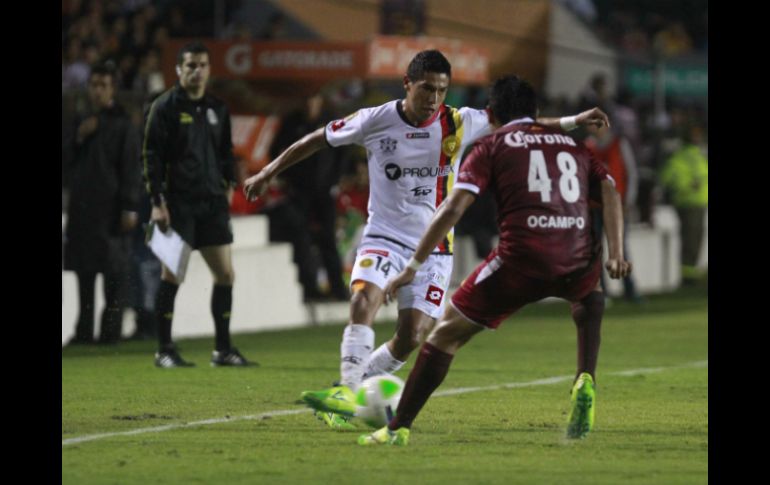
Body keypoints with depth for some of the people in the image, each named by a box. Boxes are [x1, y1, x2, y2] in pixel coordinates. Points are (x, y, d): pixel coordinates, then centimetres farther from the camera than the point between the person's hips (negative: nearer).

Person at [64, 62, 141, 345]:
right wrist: (79, 138, 0)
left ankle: (111, 330, -4)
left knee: (114, 273, -5)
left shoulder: (122, 124, -3)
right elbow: (71, 162, 18)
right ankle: (84, 330, 9)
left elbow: (131, 168, -7)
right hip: (83, 207, 6)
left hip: (111, 209, -6)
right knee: (84, 270, 6)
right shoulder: (83, 122, 17)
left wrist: (129, 207, -13)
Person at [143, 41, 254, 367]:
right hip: (178, 203, -5)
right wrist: (157, 202, -13)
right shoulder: (165, 107, -3)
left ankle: (223, 349, 11)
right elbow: (152, 156, -7)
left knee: (225, 273, 3)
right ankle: (164, 350, 3)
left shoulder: (217, 110, 14)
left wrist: (229, 185, 11)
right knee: (172, 274, -4)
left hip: (212, 203, 5)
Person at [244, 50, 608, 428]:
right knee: (364, 300, -28)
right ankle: (348, 391, -30)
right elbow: (318, 140, 5)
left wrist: (574, 121, 6)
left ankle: (358, 387, 11)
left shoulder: (458, 124, -6)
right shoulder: (375, 121, -7)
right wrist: (267, 173, 7)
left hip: (433, 248, 1)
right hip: (384, 237, -1)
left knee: (412, 337, -9)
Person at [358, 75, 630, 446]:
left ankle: (398, 428, 6)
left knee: (448, 332, 10)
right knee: (587, 297, 40)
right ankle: (585, 381, 19)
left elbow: (452, 209, 1)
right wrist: (615, 254, 3)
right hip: (577, 260, 3)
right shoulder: (572, 146, 25)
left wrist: (412, 267, 2)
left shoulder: (491, 147, 13)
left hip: (521, 258, -3)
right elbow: (609, 191, 10)